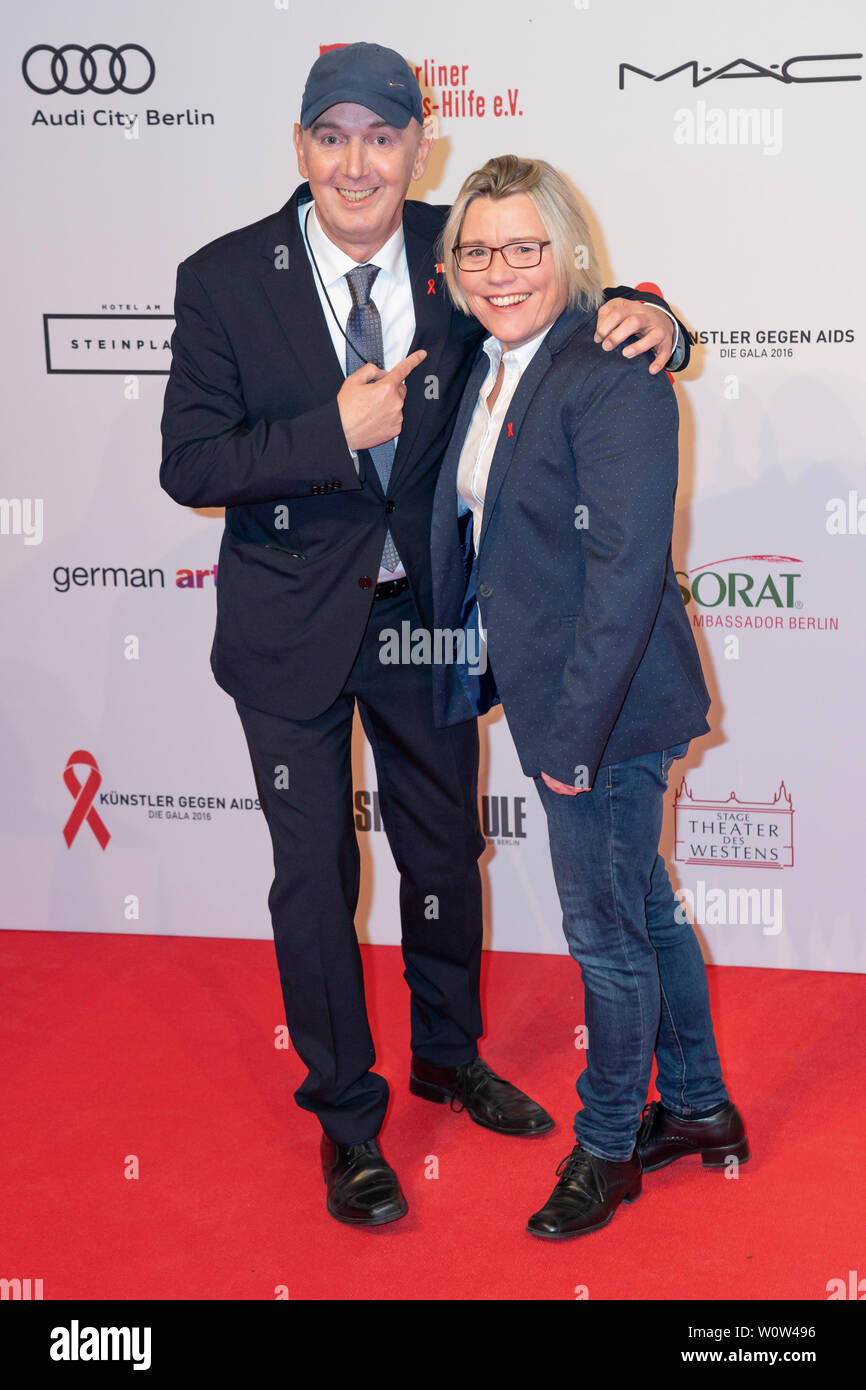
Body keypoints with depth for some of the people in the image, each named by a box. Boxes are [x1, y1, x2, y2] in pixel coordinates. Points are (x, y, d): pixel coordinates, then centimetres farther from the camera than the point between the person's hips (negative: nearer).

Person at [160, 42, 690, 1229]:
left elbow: (565, 330, 4)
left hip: (425, 609, 3)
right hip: (295, 625, -3)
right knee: (315, 874, 8)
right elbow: (189, 465, -14)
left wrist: (645, 317, -19)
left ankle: (450, 1055, 45)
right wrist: (337, 430, -26)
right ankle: (346, 1117, 28)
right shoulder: (224, 280, -12)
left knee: (446, 848, 18)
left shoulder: (457, 259, -5)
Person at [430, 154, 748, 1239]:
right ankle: (699, 1109, 41)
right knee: (644, 907, 22)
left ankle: (605, 1149, 30)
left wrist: (575, 732, -23)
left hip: (608, 703, -9)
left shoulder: (611, 373, -19)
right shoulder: (491, 366, 8)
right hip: (542, 695, 9)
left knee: (606, 931, 8)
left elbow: (626, 568, -23)